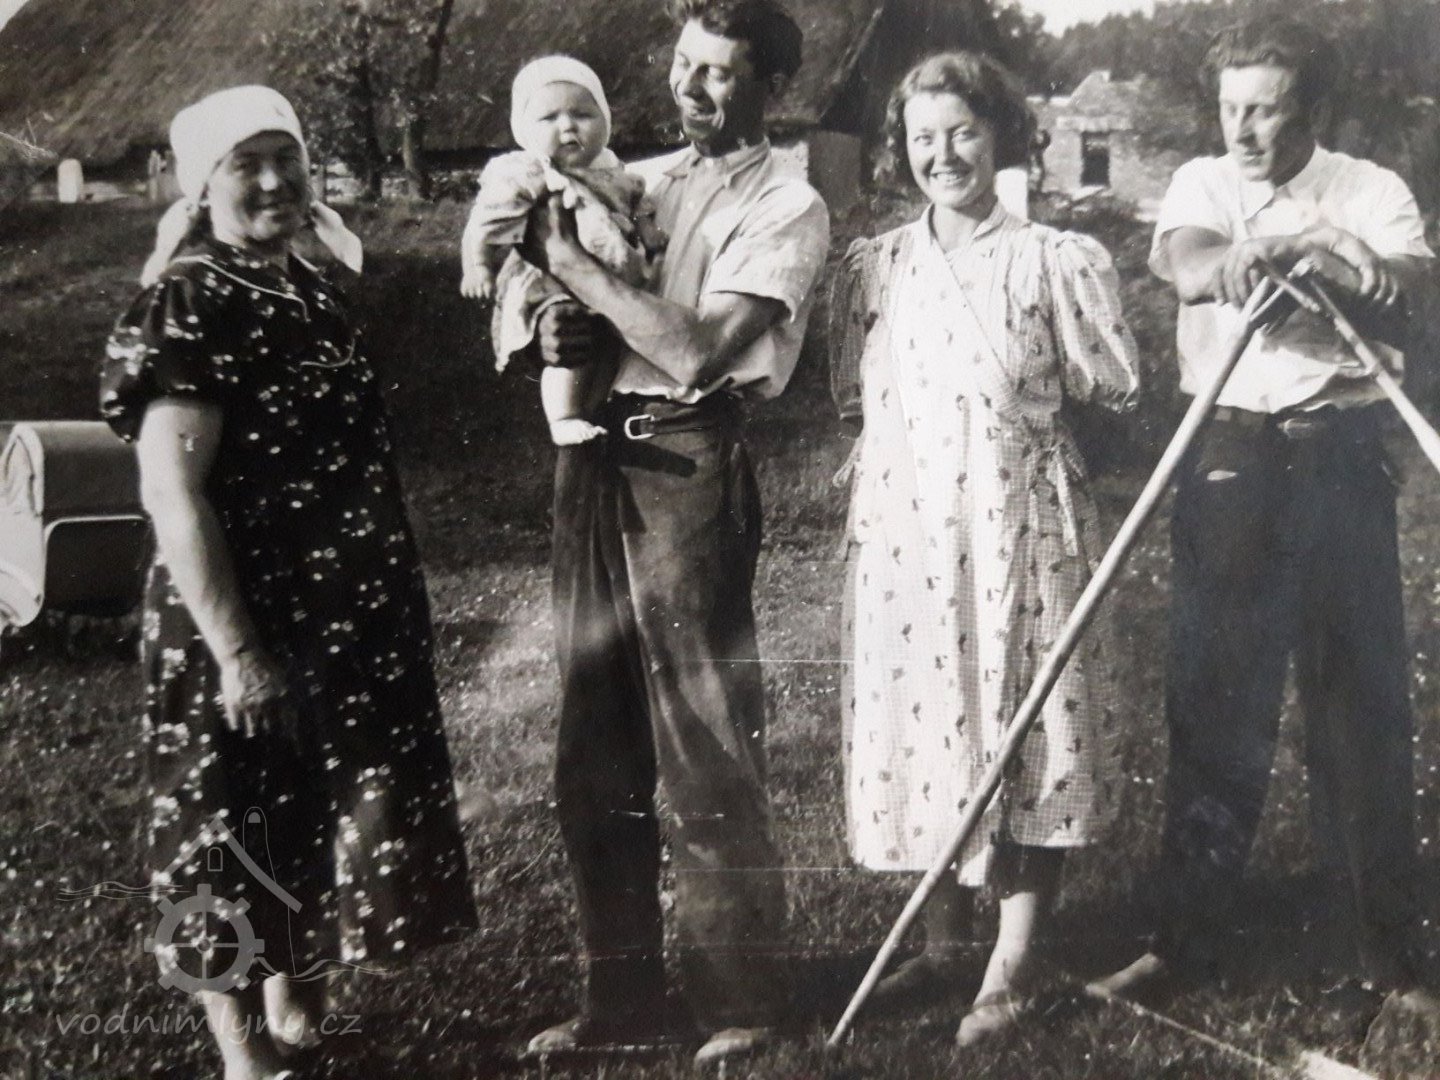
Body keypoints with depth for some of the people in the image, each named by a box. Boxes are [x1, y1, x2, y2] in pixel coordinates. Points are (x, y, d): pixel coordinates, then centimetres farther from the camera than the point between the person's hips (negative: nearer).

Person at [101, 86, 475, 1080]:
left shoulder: (311, 291, 10)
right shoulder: (189, 308, -15)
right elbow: (173, 495, -21)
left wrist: (387, 603, 18)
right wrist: (235, 651, -25)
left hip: (341, 617, 8)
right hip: (248, 630, -8)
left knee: (324, 818, 19)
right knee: (239, 838, 4)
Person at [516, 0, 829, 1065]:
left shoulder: (786, 210, -3)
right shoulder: (636, 181, 16)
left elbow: (696, 350, -15)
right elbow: (555, 303, 21)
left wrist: (574, 263, -10)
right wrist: (557, 335, -1)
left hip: (687, 464, -6)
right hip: (593, 457, 7)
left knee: (705, 747, -2)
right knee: (596, 752, 11)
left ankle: (743, 1003, 13)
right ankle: (623, 995, 23)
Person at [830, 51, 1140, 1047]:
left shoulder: (1056, 261, -3)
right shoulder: (872, 266, 8)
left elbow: (1113, 386, 0)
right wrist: (917, 427, 2)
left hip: (1020, 524, -3)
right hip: (905, 525, 4)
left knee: (1027, 724, 1)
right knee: (923, 716, 9)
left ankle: (1015, 962, 13)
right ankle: (943, 942, 24)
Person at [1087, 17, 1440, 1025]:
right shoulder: (1201, 183, 10)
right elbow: (1182, 258, -12)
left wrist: (1305, 249, -32)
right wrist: (1225, 260, -35)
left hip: (1339, 458, -1)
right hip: (1228, 458, 2)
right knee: (1212, 703, 3)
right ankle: (1189, 939, 12)